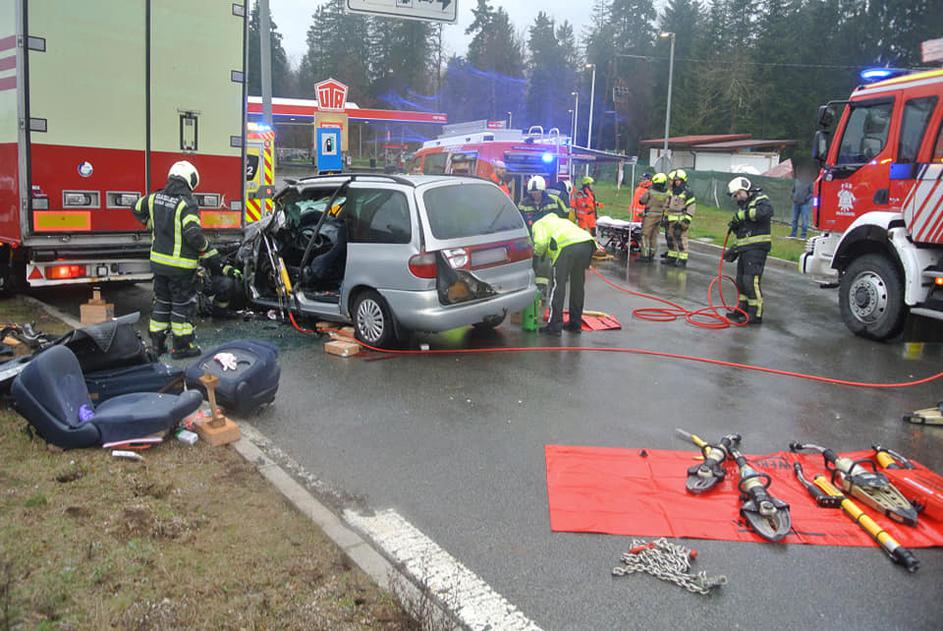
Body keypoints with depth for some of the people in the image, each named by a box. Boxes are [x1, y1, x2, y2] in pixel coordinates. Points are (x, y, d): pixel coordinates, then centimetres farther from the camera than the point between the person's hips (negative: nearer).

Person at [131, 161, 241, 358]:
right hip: (181, 266, -7)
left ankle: (157, 343, 26)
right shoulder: (187, 203, -19)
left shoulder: (155, 198, 4)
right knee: (183, 304, 6)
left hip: (158, 261, 7)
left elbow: (137, 209, 22)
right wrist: (211, 255, -15)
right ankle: (181, 346, 13)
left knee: (162, 301, 18)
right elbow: (193, 233, -28)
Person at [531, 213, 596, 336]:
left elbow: (541, 243, 0)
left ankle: (554, 326, 5)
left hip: (568, 246, -7)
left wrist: (536, 252, 19)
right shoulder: (561, 220, 42)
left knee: (558, 286, 3)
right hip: (587, 243, 7)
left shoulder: (539, 224, 21)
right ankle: (575, 324, 27)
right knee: (577, 286, 19)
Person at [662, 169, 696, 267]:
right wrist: (666, 217, 19)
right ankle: (671, 257, 22)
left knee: (681, 239, -7)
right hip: (671, 221, 8)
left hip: (681, 221, -8)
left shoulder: (687, 193, -8)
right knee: (671, 239, 12)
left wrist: (686, 220, -16)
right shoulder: (671, 192, 14)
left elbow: (691, 207, -11)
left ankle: (683, 259, -4)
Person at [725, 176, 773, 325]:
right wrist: (733, 250, 22)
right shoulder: (744, 206, 24)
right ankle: (743, 309, 23)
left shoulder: (760, 199, -4)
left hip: (757, 248, -10)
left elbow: (767, 211, -29)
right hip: (745, 249, 10)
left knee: (751, 280, -15)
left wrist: (743, 214, -23)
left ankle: (756, 314, -12)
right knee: (741, 280, 14)